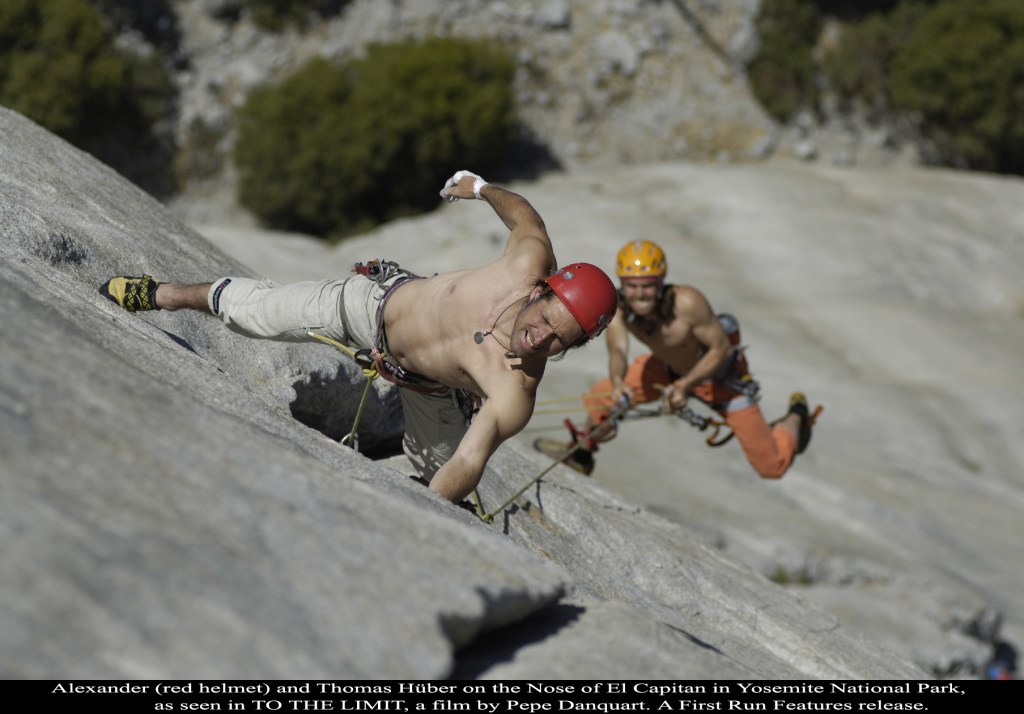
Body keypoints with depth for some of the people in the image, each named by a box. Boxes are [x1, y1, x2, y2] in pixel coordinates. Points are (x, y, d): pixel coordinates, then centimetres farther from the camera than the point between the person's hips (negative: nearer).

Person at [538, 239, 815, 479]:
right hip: (668, 368, 4)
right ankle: (581, 451, 33)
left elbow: (721, 349, -29)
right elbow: (617, 351, -39)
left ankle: (796, 415, 34)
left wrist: (684, 385, -39)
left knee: (771, 466, 1)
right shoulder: (616, 306, -29)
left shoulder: (687, 302, -40)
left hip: (718, 373, -4)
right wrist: (618, 383, -60)